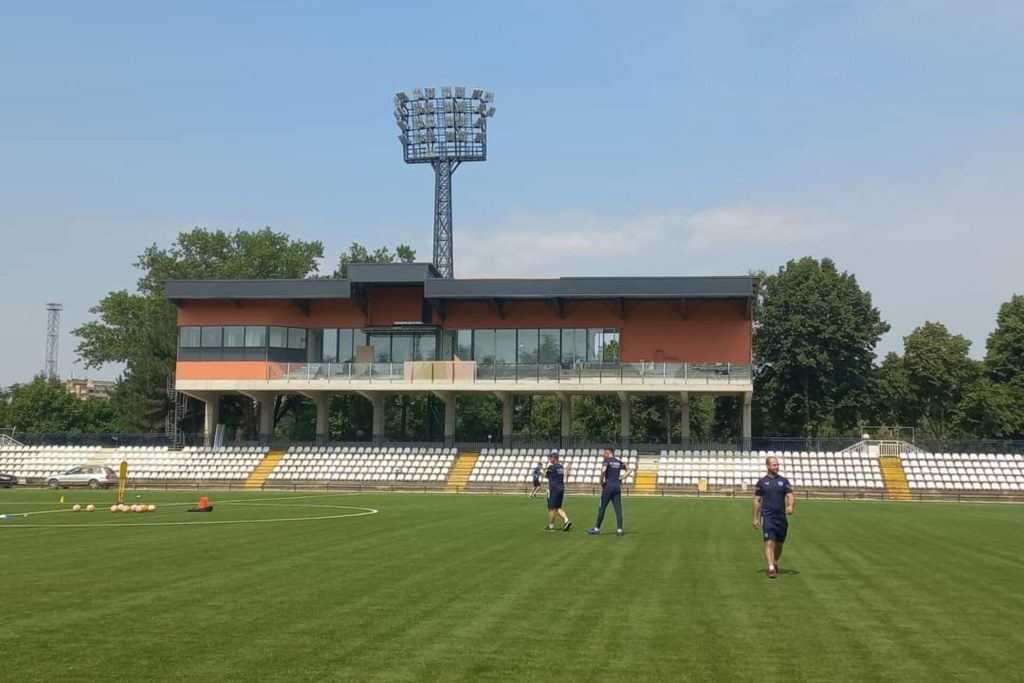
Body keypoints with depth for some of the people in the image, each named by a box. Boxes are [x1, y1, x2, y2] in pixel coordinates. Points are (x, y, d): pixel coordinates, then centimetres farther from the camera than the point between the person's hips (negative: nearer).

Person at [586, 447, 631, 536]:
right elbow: (628, 470, 13)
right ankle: (619, 529, -4)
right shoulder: (619, 462, 14)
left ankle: (597, 529, 6)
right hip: (617, 486, 5)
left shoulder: (607, 460, -3)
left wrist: (602, 482, -8)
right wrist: (621, 478, 9)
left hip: (609, 485, -5)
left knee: (602, 508, 2)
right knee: (618, 509, 2)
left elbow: (603, 470, -20)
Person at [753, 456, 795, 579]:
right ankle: (771, 568, -19)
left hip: (781, 517, 3)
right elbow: (757, 500, 7)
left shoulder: (784, 481, 7)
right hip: (767, 516, -2)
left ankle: (775, 562, 36)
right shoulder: (762, 482, 4)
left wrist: (791, 506, -22)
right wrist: (755, 518, 3)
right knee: (769, 542, -14)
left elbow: (791, 496, 0)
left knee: (779, 543, 12)